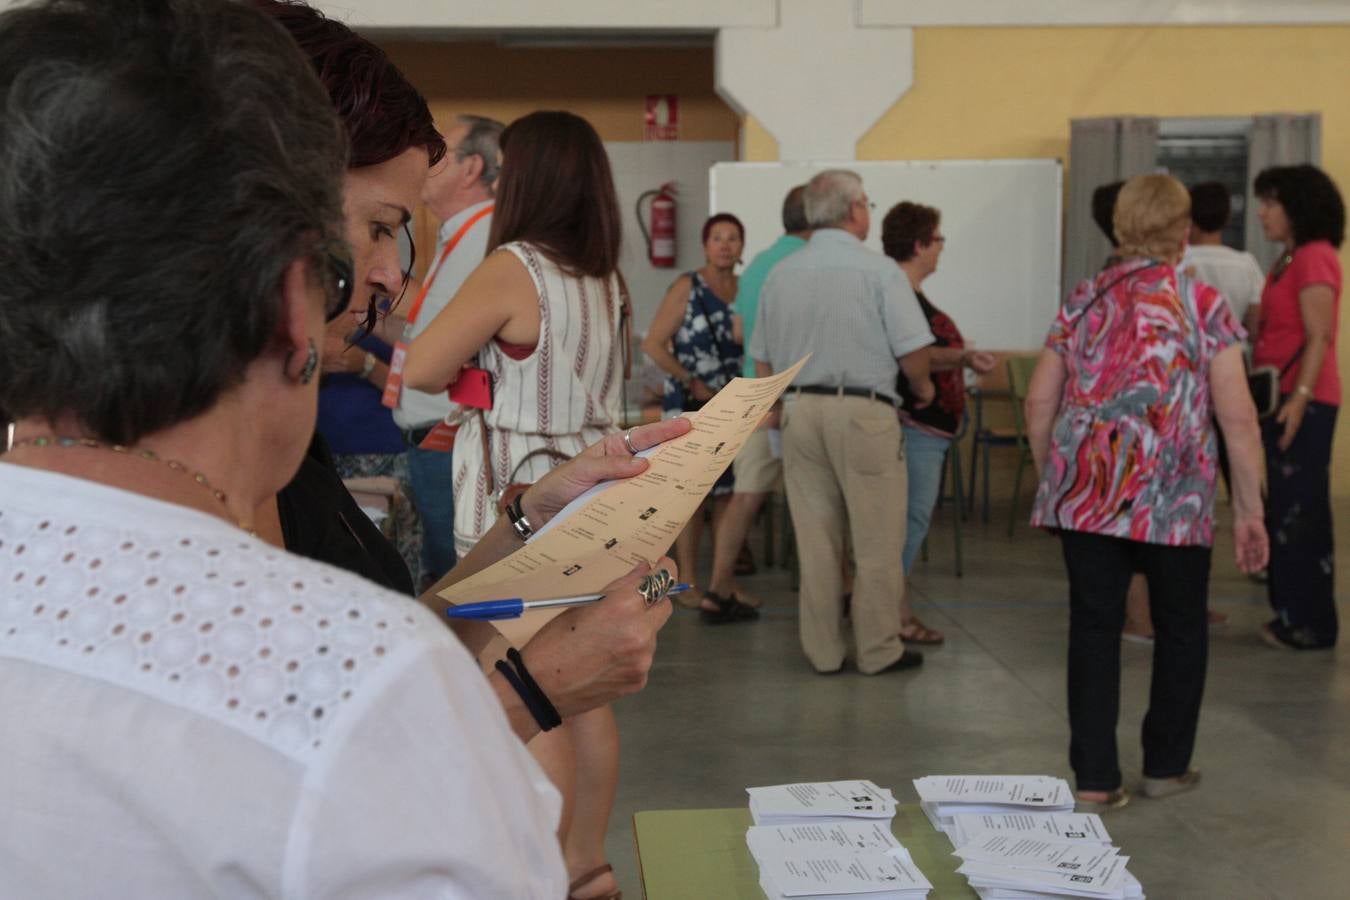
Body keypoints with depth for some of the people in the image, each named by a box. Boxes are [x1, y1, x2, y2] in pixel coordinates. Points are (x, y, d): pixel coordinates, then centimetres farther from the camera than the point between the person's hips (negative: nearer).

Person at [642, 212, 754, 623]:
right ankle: (689, 585, 4)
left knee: (729, 492, 7)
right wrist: (693, 384, -12)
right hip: (691, 405, -5)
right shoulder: (687, 288, -5)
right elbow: (653, 345, -9)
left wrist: (745, 335, -4)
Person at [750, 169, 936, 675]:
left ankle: (823, 650, 17)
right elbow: (913, 350, -10)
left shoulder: (781, 274, 8)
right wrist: (923, 388, 10)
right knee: (877, 542, 6)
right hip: (862, 411, -5)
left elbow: (762, 359, 13)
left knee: (815, 540, 10)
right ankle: (878, 649, 12)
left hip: (799, 410, 5)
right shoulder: (878, 270, -7)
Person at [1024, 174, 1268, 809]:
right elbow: (1237, 416, -6)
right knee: (1179, 628, 16)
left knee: (1094, 628, 8)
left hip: (1085, 489, 2)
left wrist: (1051, 476, 19)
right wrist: (1248, 510, -1)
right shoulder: (1202, 305, -2)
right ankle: (1165, 765, 26)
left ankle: (1095, 778, 8)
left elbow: (1039, 402, 7)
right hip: (1171, 495, -2)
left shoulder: (1084, 301, 7)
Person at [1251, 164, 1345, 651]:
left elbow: (1319, 338, -19)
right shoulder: (1291, 259, 16)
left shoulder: (1315, 257, -12)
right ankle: (1294, 613, 20)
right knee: (1286, 510, 13)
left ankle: (1310, 624, 3)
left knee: (1299, 511, -5)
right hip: (1281, 399, 9)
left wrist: (1300, 396, -25)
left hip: (1303, 403, -9)